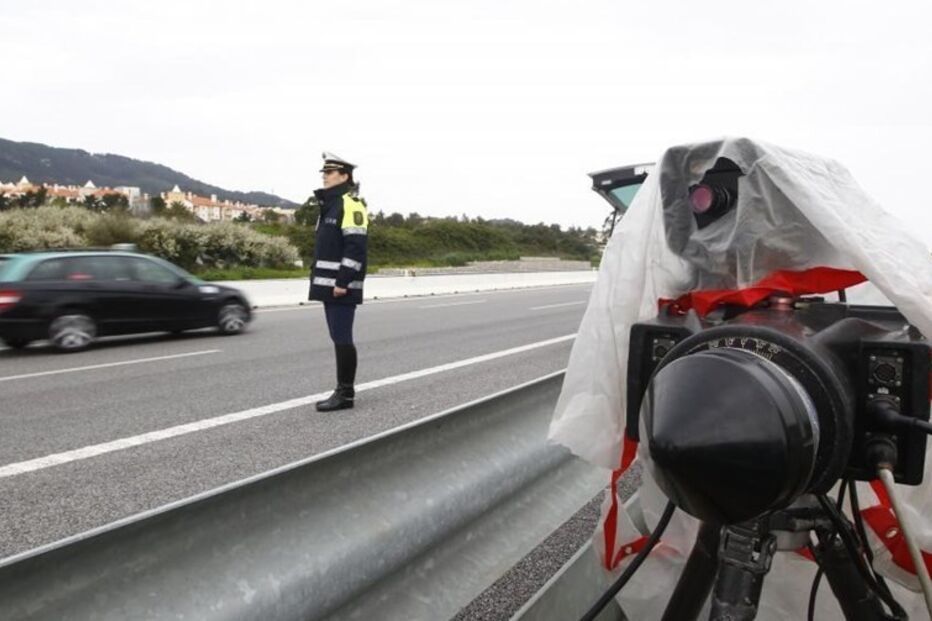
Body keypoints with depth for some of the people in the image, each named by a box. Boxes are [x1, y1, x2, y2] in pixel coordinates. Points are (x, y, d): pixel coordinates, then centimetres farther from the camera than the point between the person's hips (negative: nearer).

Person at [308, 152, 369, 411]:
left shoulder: (350, 204, -11)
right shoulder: (331, 204, 20)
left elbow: (355, 247, -20)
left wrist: (343, 281, -23)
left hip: (341, 286, -10)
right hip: (329, 284, 10)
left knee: (341, 338, -7)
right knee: (338, 338, 11)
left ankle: (345, 393, 0)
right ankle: (343, 391, 18)